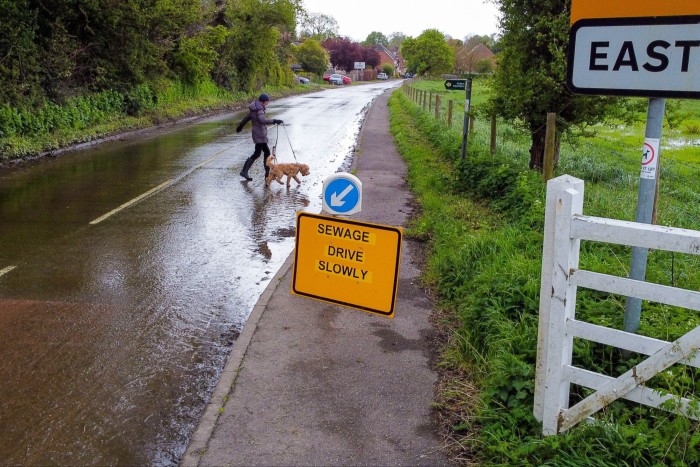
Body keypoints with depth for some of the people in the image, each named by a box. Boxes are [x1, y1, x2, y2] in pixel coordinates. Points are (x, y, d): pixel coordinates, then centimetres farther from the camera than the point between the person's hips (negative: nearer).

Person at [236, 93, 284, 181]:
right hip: (260, 135, -10)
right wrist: (274, 121, -39)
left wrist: (240, 125, 41)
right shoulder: (259, 110, -16)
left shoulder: (254, 109, 14)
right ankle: (244, 171, -4)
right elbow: (263, 120, -34)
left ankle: (268, 173, 15)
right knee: (257, 154, -6)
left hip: (260, 135, 10)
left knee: (267, 152, 12)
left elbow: (247, 117, 27)